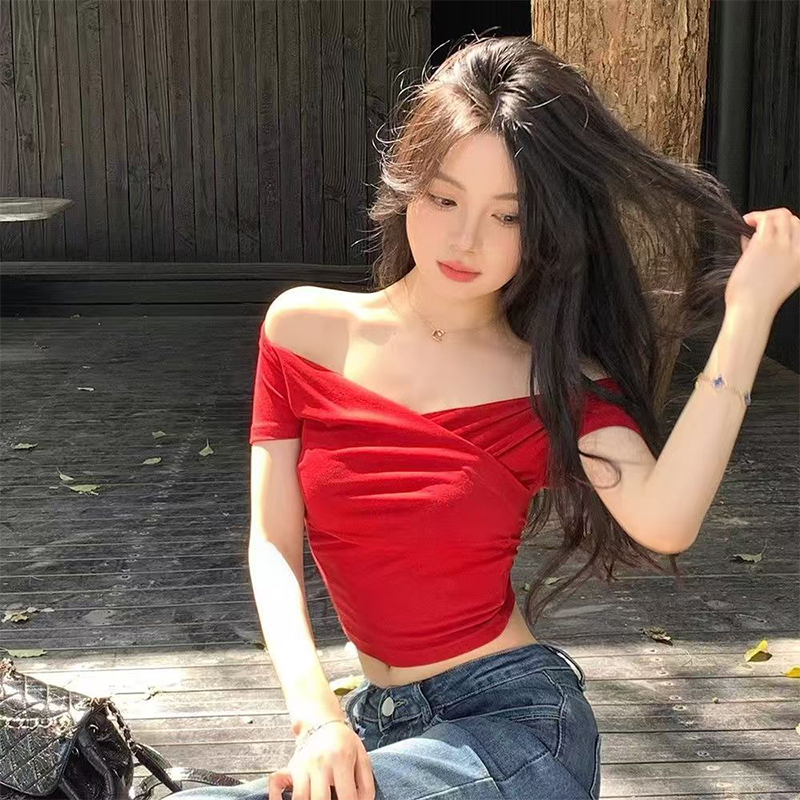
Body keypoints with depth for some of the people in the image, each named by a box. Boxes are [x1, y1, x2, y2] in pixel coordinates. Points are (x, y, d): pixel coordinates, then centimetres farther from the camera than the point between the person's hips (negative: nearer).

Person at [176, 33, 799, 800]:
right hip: (379, 719, 4)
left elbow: (662, 522, -26)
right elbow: (274, 544, -4)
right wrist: (316, 711, -19)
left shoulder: (558, 384, -7)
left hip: (514, 723, -4)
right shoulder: (306, 327, -1)